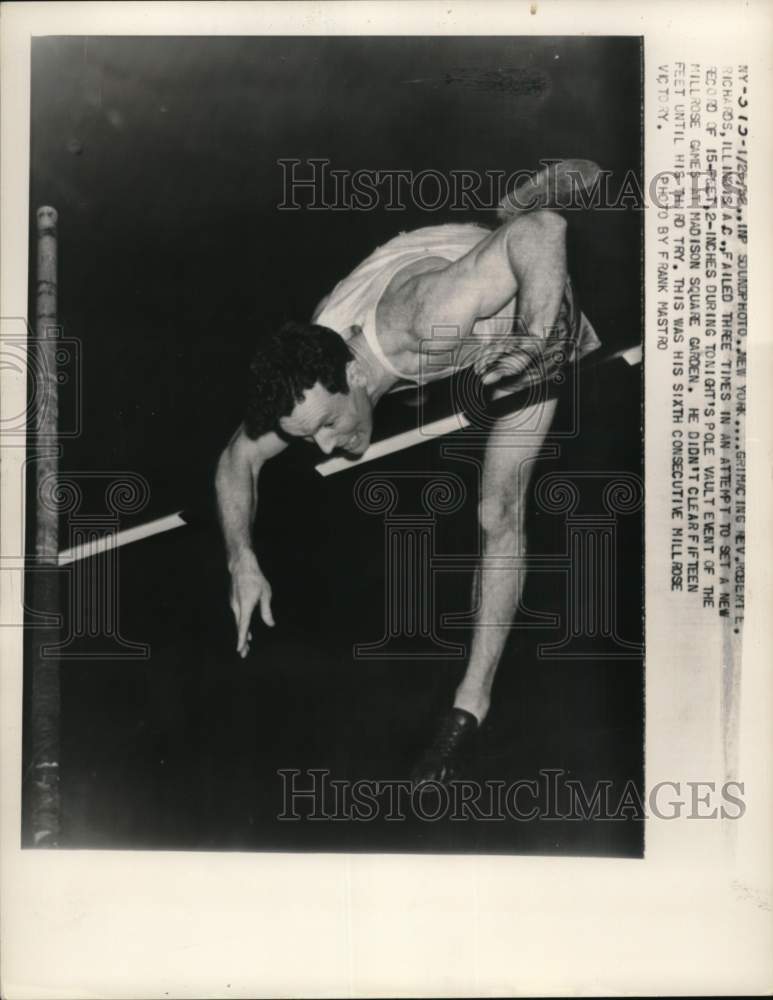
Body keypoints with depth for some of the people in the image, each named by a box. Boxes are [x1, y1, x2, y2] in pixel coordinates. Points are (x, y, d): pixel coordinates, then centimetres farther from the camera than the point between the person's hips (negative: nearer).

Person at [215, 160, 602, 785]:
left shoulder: (421, 322, -49)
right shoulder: (305, 380, -29)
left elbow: (541, 231, -53)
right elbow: (239, 460, -15)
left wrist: (535, 341, -62)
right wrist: (243, 562, -26)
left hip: (527, 316, -5)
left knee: (499, 514, -12)